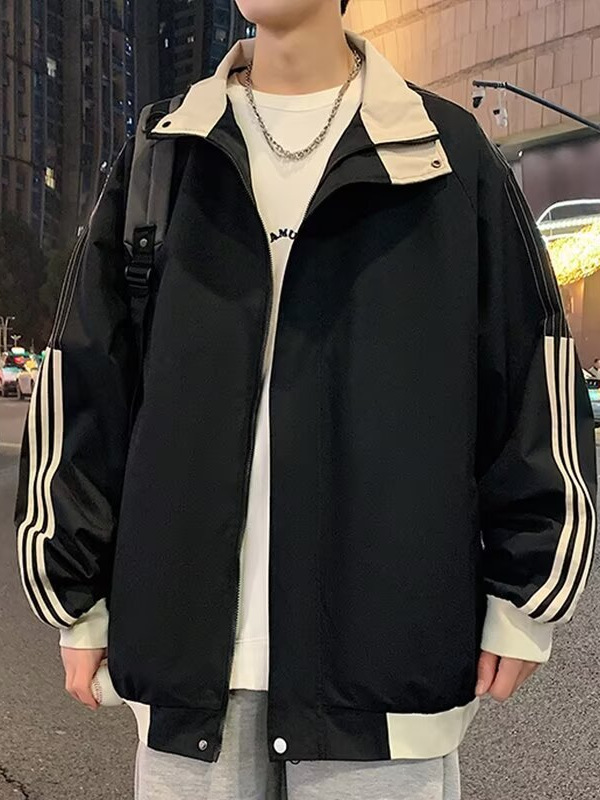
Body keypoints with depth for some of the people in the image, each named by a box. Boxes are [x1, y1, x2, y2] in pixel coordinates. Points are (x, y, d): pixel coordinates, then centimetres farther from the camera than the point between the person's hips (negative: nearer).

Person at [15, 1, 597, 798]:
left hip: (389, 639, -1)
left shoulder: (450, 152, 3)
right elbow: (82, 387, 8)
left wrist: (525, 594, 2)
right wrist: (78, 594, 7)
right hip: (185, 635, 2)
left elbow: (534, 382, 3)